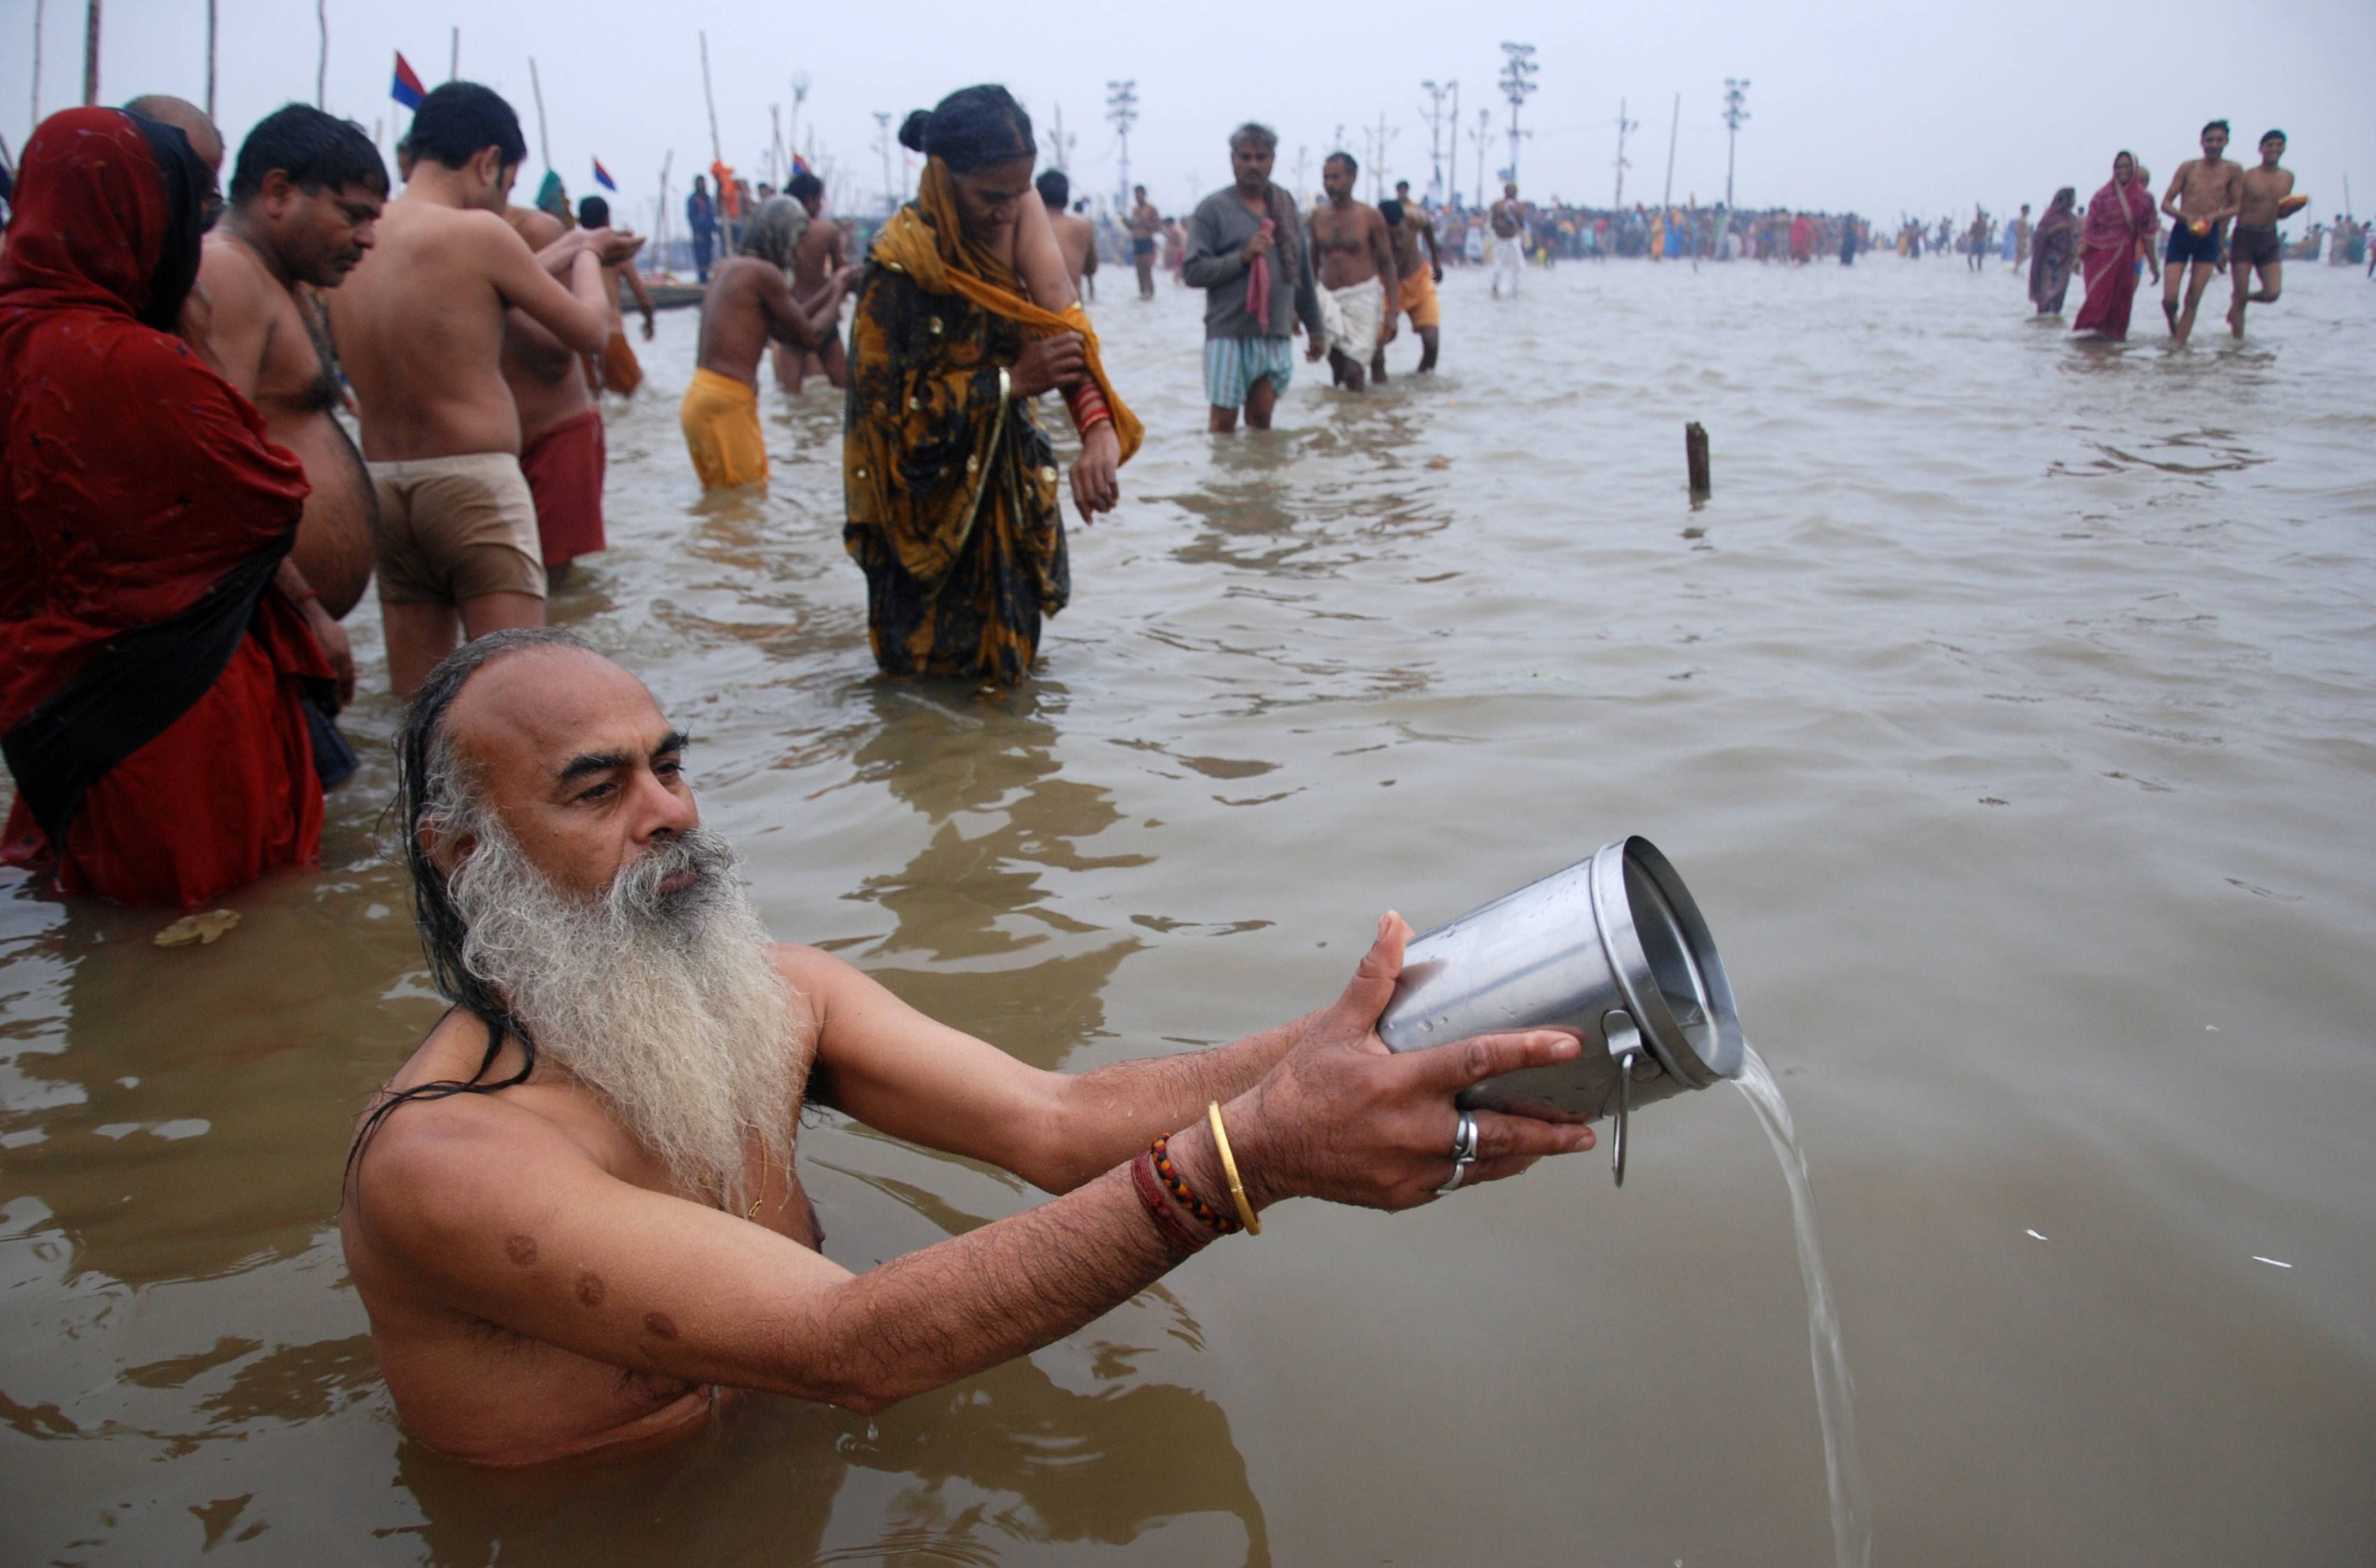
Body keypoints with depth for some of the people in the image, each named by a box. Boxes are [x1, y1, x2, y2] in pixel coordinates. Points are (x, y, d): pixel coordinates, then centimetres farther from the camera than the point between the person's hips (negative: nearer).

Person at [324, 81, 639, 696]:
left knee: (413, 697, 13)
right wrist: (587, 257, 19)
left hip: (382, 485, 7)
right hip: (473, 483, -7)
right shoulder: (476, 232, -10)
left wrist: (570, 248, 30)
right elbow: (589, 331, -2)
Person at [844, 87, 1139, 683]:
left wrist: (1098, 428, -39)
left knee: (1013, 645, 20)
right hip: (932, 496, -5)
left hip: (1006, 472, 6)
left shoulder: (1014, 205, -8)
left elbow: (1058, 311, -23)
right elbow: (894, 408, -23)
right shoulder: (900, 266, -25)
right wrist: (1013, 380, -30)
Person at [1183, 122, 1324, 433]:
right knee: (1223, 420, -2)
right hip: (1229, 333, -4)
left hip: (1276, 333, 4)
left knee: (1261, 417, 7)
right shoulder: (1213, 208, -2)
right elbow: (1192, 271, -8)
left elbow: (1302, 269, 17)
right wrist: (1242, 256, -18)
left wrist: (1315, 328, 18)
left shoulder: (1284, 204, 13)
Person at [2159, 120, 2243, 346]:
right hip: (2181, 234, 0)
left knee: (2193, 300, -2)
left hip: (2209, 236, 0)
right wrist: (2187, 217, -18)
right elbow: (2166, 204, 0)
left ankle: (2179, 345, 2)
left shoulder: (2233, 170, 3)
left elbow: (2236, 206, 5)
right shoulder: (2188, 167, 2)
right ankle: (2174, 328, 24)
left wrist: (2214, 216, -15)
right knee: (2169, 299, -6)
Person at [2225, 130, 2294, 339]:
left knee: (2272, 293, -8)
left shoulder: (2287, 177, 10)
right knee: (2241, 295, -5)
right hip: (2244, 237, -4)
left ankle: (2239, 300, 23)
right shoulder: (2246, 177, -5)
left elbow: (2281, 212, 19)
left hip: (2270, 239, 4)